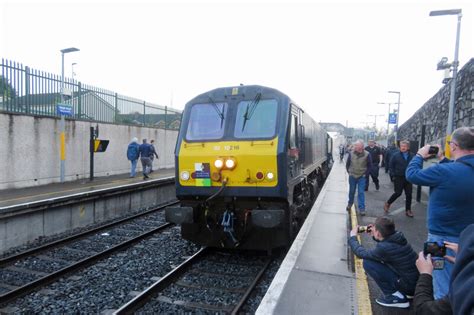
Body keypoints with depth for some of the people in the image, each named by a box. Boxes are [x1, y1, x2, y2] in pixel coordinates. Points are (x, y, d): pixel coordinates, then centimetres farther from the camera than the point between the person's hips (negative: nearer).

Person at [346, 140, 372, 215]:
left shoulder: (367, 154, -12)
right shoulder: (351, 153, -8)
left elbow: (369, 165, 0)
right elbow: (347, 164, 6)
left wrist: (365, 174, -3)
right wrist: (349, 172, 3)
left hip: (361, 177, -2)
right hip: (352, 176, 2)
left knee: (361, 192, -3)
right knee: (351, 191, 15)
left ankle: (361, 208, 3)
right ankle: (350, 203, 36)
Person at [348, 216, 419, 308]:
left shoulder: (384, 248, -26)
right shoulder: (398, 236, -5)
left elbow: (361, 253, -12)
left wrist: (353, 237, 2)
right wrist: (374, 236, 9)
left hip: (409, 286, -8)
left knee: (367, 262, -13)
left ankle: (394, 296, -1)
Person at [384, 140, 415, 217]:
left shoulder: (412, 156, -1)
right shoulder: (396, 155, -6)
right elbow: (391, 166, -1)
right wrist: (393, 174, -6)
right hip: (398, 178, -3)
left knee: (409, 194, 6)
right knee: (398, 193, -3)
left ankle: (408, 210, 17)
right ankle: (387, 204, 18)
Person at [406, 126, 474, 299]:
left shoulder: (444, 171, -26)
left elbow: (411, 175, -13)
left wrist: (420, 155, 2)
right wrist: (442, 159, 15)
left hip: (443, 236, -8)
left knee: (443, 287, 6)